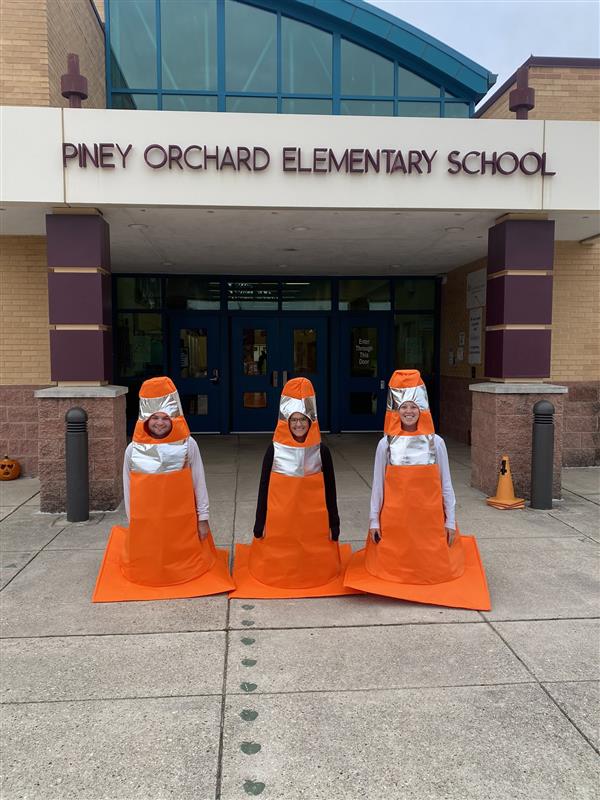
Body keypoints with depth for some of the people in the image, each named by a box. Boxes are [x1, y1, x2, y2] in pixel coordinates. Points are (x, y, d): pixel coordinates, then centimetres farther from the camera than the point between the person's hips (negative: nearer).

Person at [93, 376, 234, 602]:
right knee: (146, 567, 12)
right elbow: (128, 490, 4)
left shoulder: (188, 445, -8)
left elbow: (199, 483, -2)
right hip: (145, 522, 1)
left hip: (182, 521, -1)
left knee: (186, 566, 10)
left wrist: (203, 518, 0)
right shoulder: (133, 449, -5)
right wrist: (132, 524, 7)